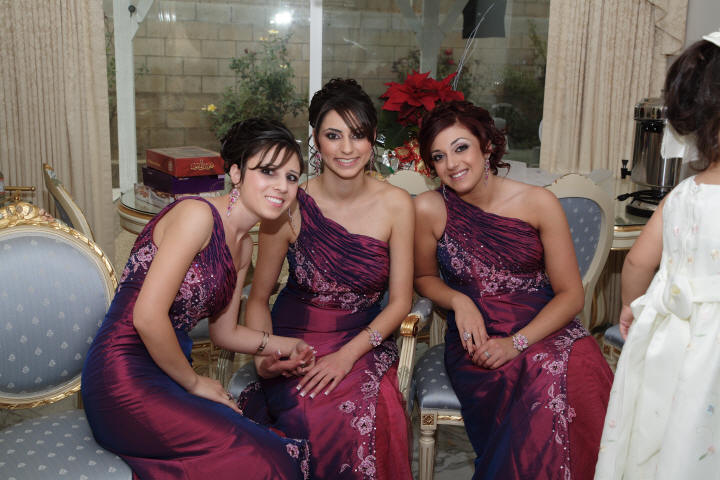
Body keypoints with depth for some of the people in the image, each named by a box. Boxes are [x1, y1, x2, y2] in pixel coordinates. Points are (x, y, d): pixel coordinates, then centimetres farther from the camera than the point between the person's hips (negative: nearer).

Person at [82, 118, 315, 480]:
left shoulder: (243, 246, 13)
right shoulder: (197, 214, -15)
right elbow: (148, 317, -21)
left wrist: (284, 346, 6)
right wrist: (194, 383, -9)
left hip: (168, 377, 9)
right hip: (125, 379, -9)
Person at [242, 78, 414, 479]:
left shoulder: (395, 204, -4)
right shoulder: (289, 206, -7)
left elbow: (400, 301, -2)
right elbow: (259, 296, 2)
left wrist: (348, 354, -15)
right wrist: (263, 354, -17)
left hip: (364, 342, 1)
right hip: (296, 340, 0)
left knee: (369, 416, -31)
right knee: (311, 419, -31)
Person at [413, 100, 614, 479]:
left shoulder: (538, 203, -2)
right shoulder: (429, 210, -2)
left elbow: (570, 294, 1)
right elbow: (424, 277, 15)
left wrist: (516, 342, -13)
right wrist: (458, 301, -7)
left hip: (546, 329, 1)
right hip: (476, 339, -1)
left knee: (583, 378, -32)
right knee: (544, 386, -32)